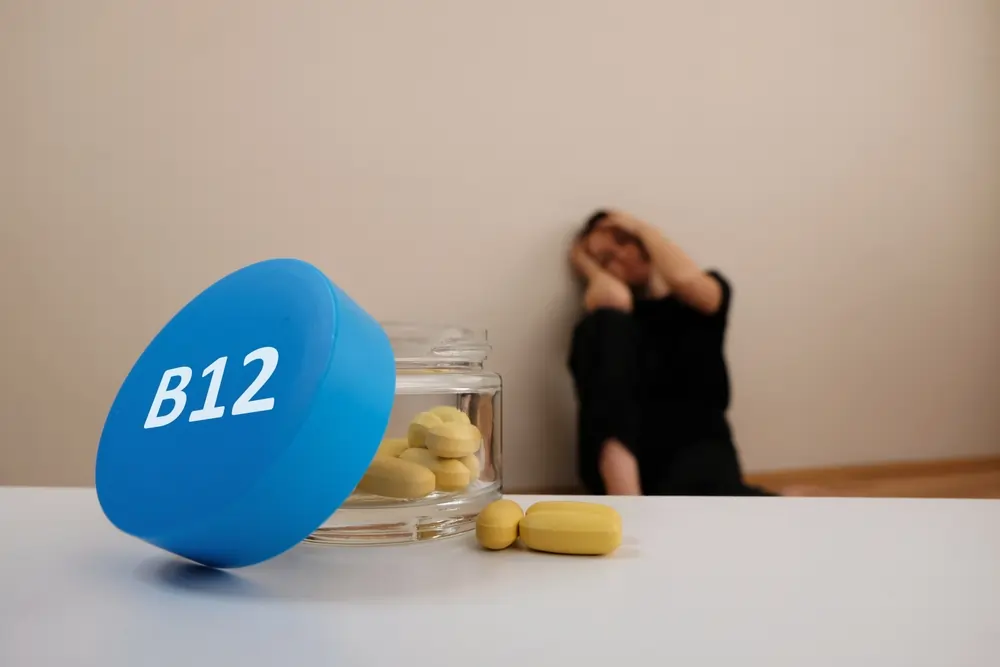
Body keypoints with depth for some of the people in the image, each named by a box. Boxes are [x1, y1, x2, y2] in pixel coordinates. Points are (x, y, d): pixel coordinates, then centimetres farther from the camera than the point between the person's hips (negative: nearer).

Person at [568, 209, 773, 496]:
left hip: (695, 449, 0)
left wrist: (641, 228, 7)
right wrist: (587, 263, 9)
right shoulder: (613, 321, 14)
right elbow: (614, 297, -13)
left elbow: (686, 280, -9)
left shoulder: (708, 291, 17)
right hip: (617, 464, 1)